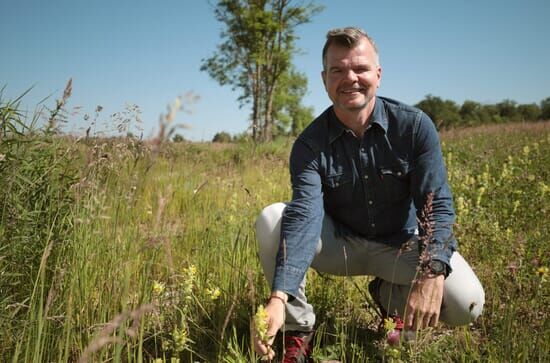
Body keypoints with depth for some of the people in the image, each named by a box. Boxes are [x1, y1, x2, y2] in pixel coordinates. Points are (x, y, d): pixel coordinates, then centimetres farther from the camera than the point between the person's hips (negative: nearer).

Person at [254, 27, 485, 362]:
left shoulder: (415, 126, -15)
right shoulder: (310, 144, -16)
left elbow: (437, 205, -21)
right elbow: (304, 215, -30)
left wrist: (432, 273, -39)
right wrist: (279, 297, -44)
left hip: (402, 244, 1)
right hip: (339, 244, 0)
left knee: (467, 303, -24)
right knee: (272, 219, -25)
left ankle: (391, 297, 9)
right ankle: (298, 330, -8)